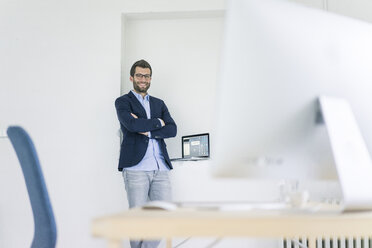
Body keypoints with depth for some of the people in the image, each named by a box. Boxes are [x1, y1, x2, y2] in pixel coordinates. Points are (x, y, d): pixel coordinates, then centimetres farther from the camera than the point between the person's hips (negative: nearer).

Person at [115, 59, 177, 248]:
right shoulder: (123, 102, 8)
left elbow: (172, 130, 6)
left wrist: (147, 130, -6)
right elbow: (131, 124, -13)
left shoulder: (159, 104, 21)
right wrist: (157, 122, -1)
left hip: (160, 168, 4)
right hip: (136, 168, -4)